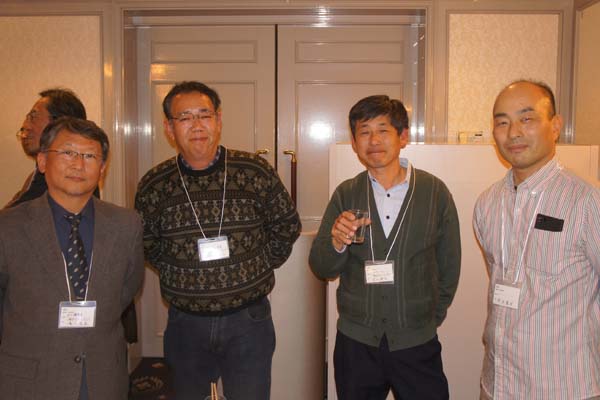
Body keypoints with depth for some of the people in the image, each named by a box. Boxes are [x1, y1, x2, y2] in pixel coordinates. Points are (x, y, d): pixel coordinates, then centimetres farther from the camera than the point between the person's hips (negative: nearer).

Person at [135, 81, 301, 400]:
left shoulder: (255, 172, -8)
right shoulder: (154, 186, -4)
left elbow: (287, 226, 5)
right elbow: (147, 244, 13)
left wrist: (259, 266, 5)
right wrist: (178, 273, 6)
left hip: (248, 321, -1)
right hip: (185, 323, 2)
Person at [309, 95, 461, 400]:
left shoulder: (435, 192, -3)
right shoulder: (345, 195, 0)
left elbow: (449, 265, 6)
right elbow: (321, 269, 0)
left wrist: (432, 318, 9)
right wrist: (337, 243, -19)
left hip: (416, 343, -1)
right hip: (355, 341, 1)